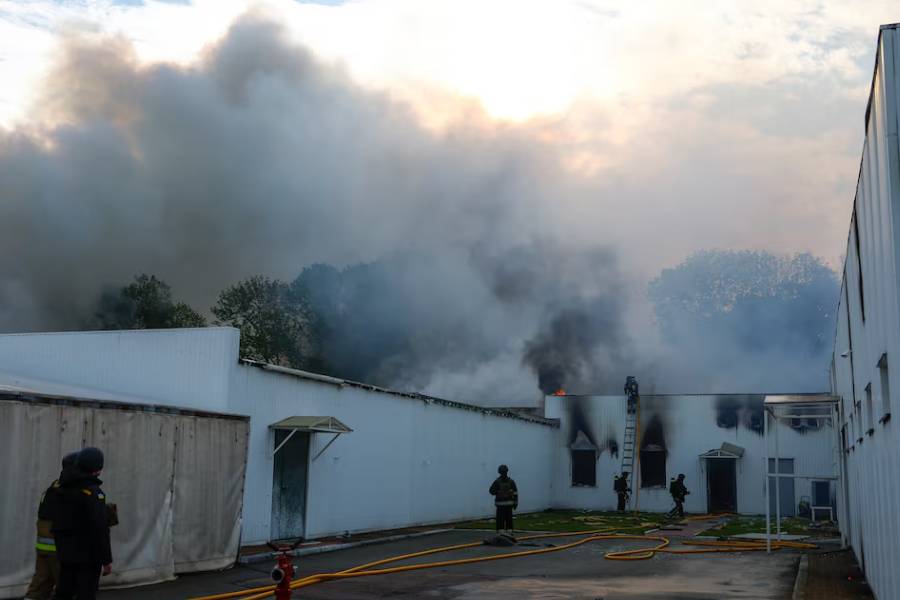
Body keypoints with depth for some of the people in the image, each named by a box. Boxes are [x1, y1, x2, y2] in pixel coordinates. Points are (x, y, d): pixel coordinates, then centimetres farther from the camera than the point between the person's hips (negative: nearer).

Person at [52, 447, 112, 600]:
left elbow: (59, 523, 14)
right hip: (87, 553, -8)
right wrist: (106, 559, -19)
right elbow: (99, 529, -23)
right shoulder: (92, 491, -17)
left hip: (66, 552, 8)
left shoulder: (66, 487, 9)